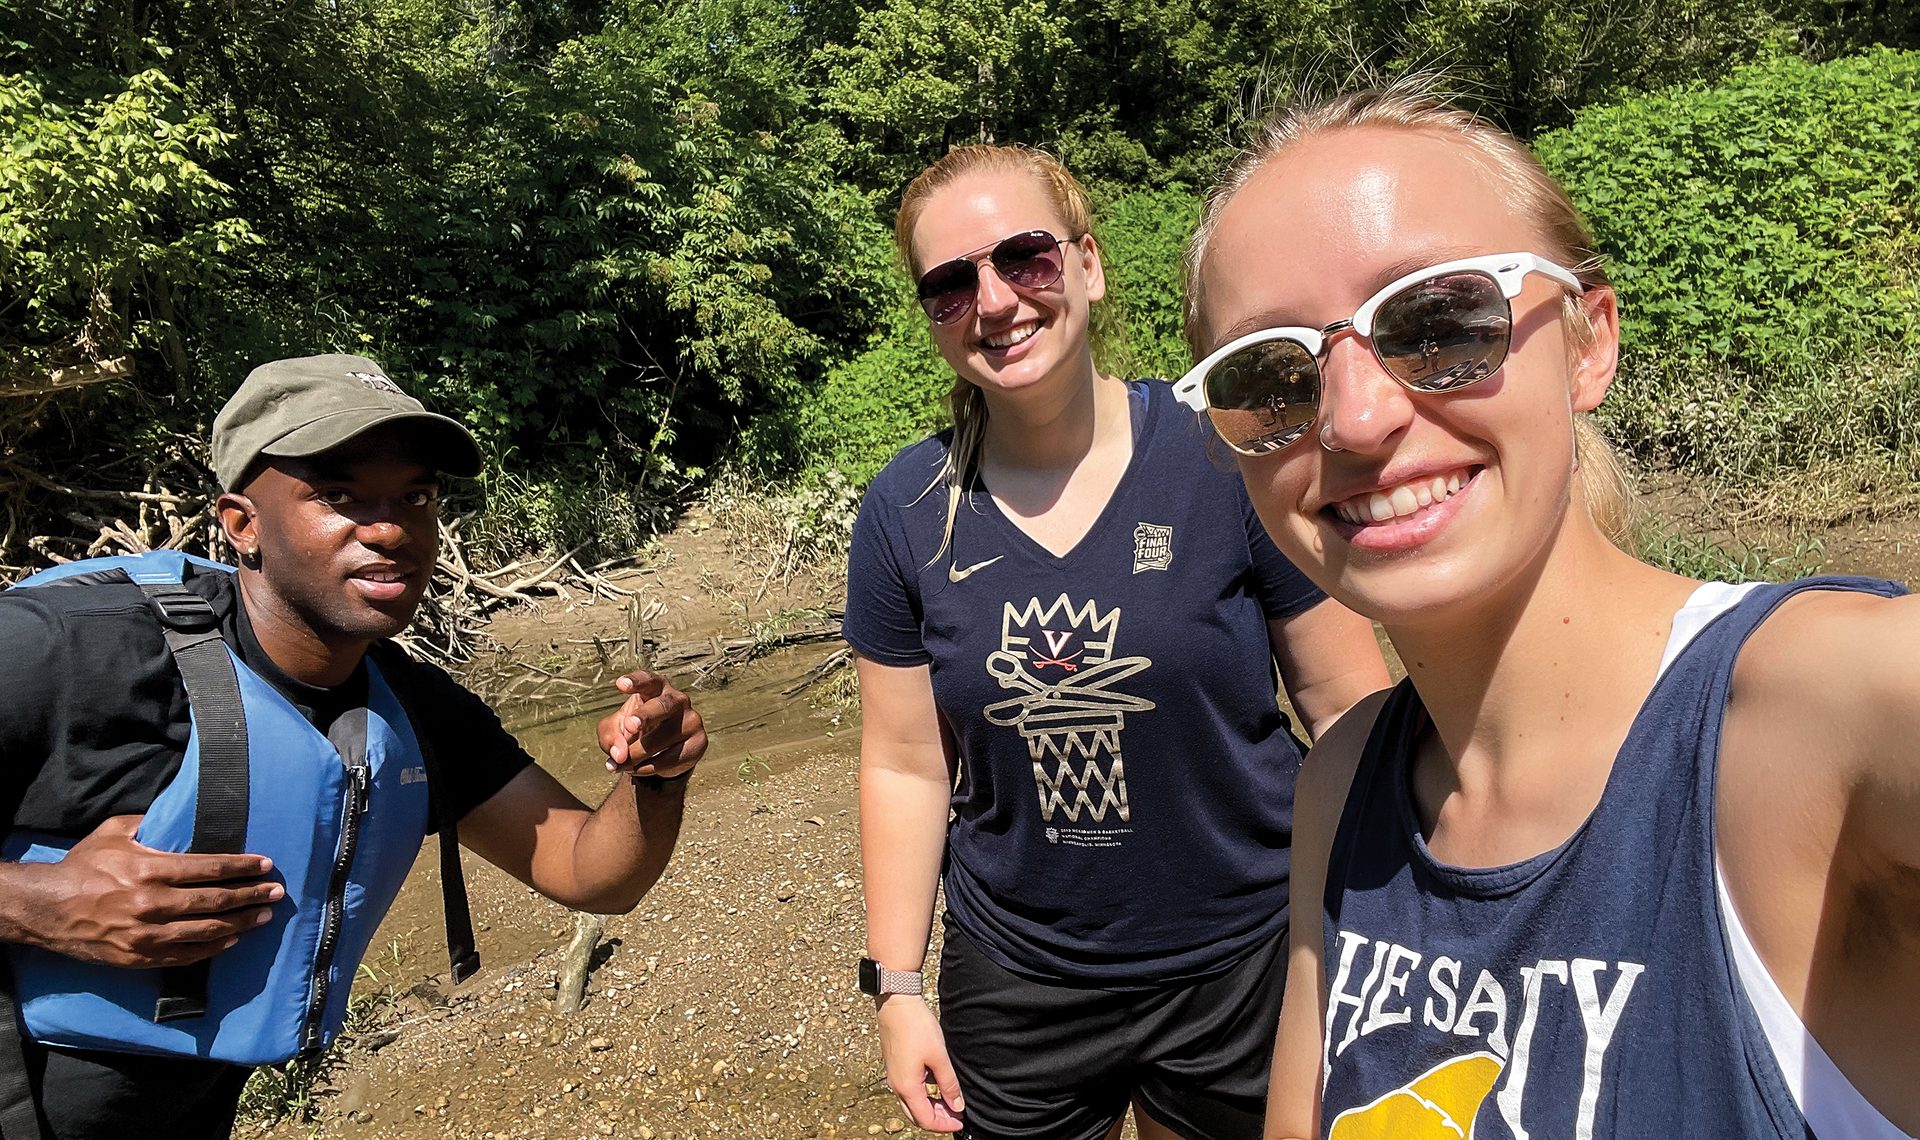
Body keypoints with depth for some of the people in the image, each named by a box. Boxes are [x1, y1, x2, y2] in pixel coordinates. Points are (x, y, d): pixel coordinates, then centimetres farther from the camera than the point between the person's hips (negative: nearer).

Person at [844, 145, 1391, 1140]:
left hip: (1243, 967, -1)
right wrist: (896, 984, 0)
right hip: (1016, 985, 2)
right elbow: (905, 766, -1)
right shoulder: (905, 514, -7)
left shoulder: (1229, 458, -14)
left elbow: (1348, 712, -8)